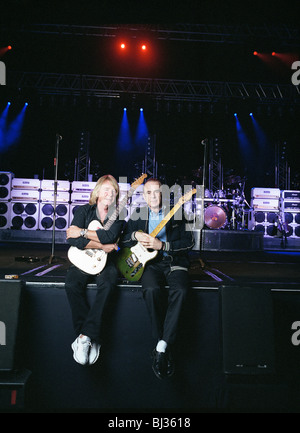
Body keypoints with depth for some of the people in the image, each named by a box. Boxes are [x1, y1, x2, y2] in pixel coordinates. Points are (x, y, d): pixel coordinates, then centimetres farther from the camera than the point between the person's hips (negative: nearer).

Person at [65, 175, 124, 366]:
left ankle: (86, 336, -29)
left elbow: (110, 236, -18)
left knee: (108, 284, -32)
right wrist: (102, 246, -14)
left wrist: (82, 232, -15)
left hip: (106, 261, 0)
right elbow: (73, 240, -11)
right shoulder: (84, 211, 4)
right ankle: (92, 339, -23)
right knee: (72, 284, -29)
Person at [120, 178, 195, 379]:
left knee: (180, 290, -32)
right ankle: (164, 346, -19)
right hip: (150, 263, 1)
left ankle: (162, 347, -26)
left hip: (175, 262, 0)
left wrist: (161, 245, -12)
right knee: (151, 290, -32)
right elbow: (122, 241, 14)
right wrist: (136, 236, -7)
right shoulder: (138, 215, 14)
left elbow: (189, 242, -2)